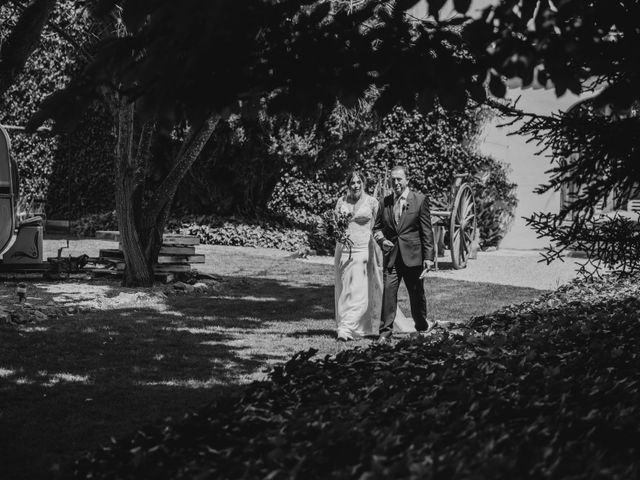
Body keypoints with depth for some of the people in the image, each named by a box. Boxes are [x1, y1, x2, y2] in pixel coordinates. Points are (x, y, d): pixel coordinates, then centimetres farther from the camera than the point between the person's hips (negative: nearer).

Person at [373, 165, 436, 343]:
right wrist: (381, 240, -6)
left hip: (412, 255, -2)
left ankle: (421, 325, 33)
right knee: (388, 291, -9)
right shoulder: (385, 202, 8)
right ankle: (385, 331, -8)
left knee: (416, 293, 11)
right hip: (391, 255, 2)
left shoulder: (420, 200, -1)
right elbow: (377, 227, 16)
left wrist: (428, 257, -5)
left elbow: (427, 231, -2)